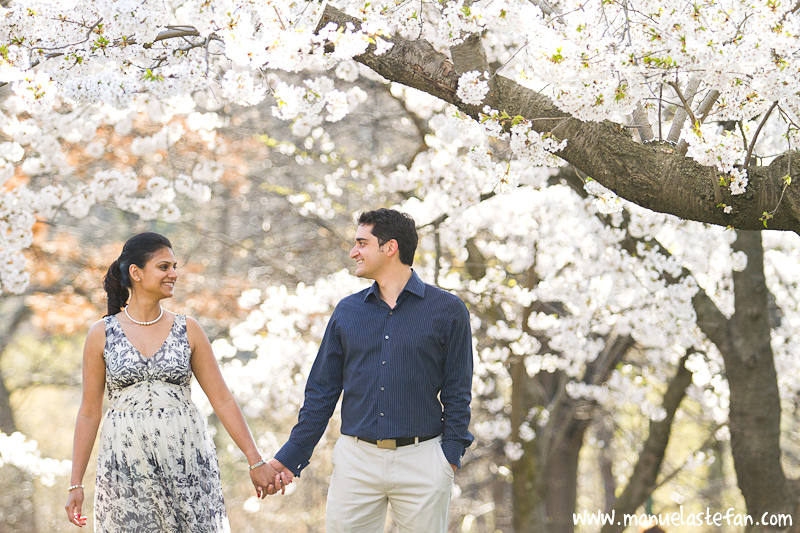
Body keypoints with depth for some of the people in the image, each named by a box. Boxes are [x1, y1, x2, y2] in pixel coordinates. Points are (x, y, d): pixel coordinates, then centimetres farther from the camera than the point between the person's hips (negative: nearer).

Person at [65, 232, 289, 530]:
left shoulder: (187, 331, 5)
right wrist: (75, 483, 3)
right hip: (126, 466, -1)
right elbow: (89, 412, 5)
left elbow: (222, 399, 6)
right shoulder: (102, 335, 2)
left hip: (185, 460, 1)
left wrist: (256, 461, 2)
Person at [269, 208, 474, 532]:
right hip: (356, 458, 3)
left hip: (421, 459, -3)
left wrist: (451, 453, -8)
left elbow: (457, 391, 2)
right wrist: (292, 456, 8)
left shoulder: (446, 310, 1)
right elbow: (322, 390, 12)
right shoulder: (347, 311, 10)